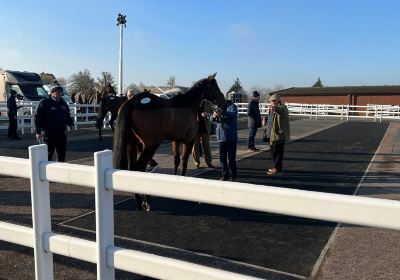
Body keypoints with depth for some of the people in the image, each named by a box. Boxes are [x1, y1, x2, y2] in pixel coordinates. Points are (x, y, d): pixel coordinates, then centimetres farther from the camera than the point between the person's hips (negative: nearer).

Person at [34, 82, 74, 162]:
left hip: (61, 133, 6)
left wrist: (70, 124, 11)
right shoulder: (44, 103, -6)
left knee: (62, 154, 12)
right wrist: (38, 132, -12)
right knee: (48, 155, 1)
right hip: (49, 134, -6)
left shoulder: (63, 103, 12)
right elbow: (37, 117, -8)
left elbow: (67, 115, 26)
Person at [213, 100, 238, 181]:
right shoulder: (219, 107, 13)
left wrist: (222, 112, -41)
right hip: (221, 137, 6)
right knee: (222, 158, 10)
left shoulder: (232, 106, -4)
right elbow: (216, 120, 7)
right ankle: (225, 175, 22)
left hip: (231, 137, -5)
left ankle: (233, 177, 8)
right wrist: (214, 116, -17)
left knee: (231, 159, -3)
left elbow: (233, 114, -25)